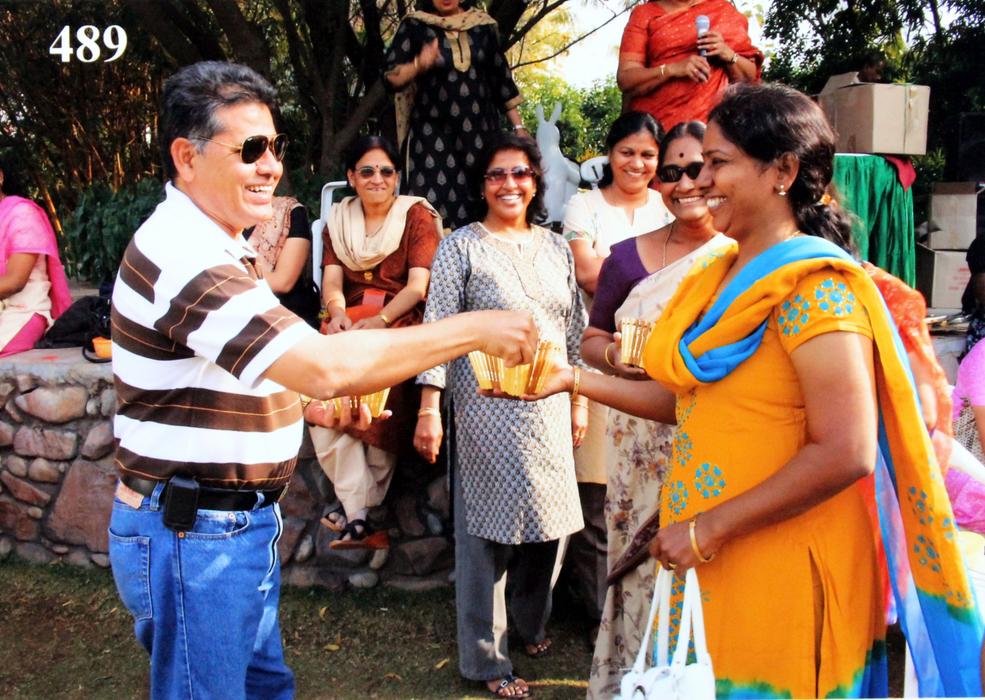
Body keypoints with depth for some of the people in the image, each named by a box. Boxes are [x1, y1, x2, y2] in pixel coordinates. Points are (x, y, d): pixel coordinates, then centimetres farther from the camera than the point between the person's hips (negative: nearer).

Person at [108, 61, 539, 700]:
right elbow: (326, 364, -34)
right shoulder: (186, 256, -25)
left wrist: (303, 403, 7)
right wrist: (476, 329, -27)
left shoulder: (208, 245, 12)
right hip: (193, 534, -10)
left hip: (242, 522, 10)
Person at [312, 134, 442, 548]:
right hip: (349, 324, 3)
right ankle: (358, 514, -20)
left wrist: (379, 320, -22)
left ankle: (357, 508, -17)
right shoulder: (339, 219, 16)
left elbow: (418, 286, -6)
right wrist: (337, 311, -18)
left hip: (400, 321, -3)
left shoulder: (417, 216, 4)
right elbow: (332, 279, 5)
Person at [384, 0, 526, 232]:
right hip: (434, 134, -2)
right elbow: (392, 77, -6)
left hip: (480, 130, 3)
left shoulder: (483, 25, 8)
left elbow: (501, 77, 13)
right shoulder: (415, 26, 1)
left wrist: (518, 126, 11)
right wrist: (418, 64, -26)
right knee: (435, 207, -12)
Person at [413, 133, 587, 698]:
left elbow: (575, 329, 14)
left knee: (549, 521, 13)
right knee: (490, 527, 1)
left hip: (549, 407, 5)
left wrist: (579, 400, 13)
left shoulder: (557, 248, 10)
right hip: (488, 410, -5)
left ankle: (531, 624, 37)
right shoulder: (461, 248, -4)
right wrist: (429, 409, -15)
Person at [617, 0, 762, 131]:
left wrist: (728, 54, -8)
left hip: (710, 119, 1)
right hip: (655, 121, -1)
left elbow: (750, 77, 12)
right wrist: (673, 69, -17)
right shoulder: (644, 14, 6)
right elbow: (625, 79, -4)